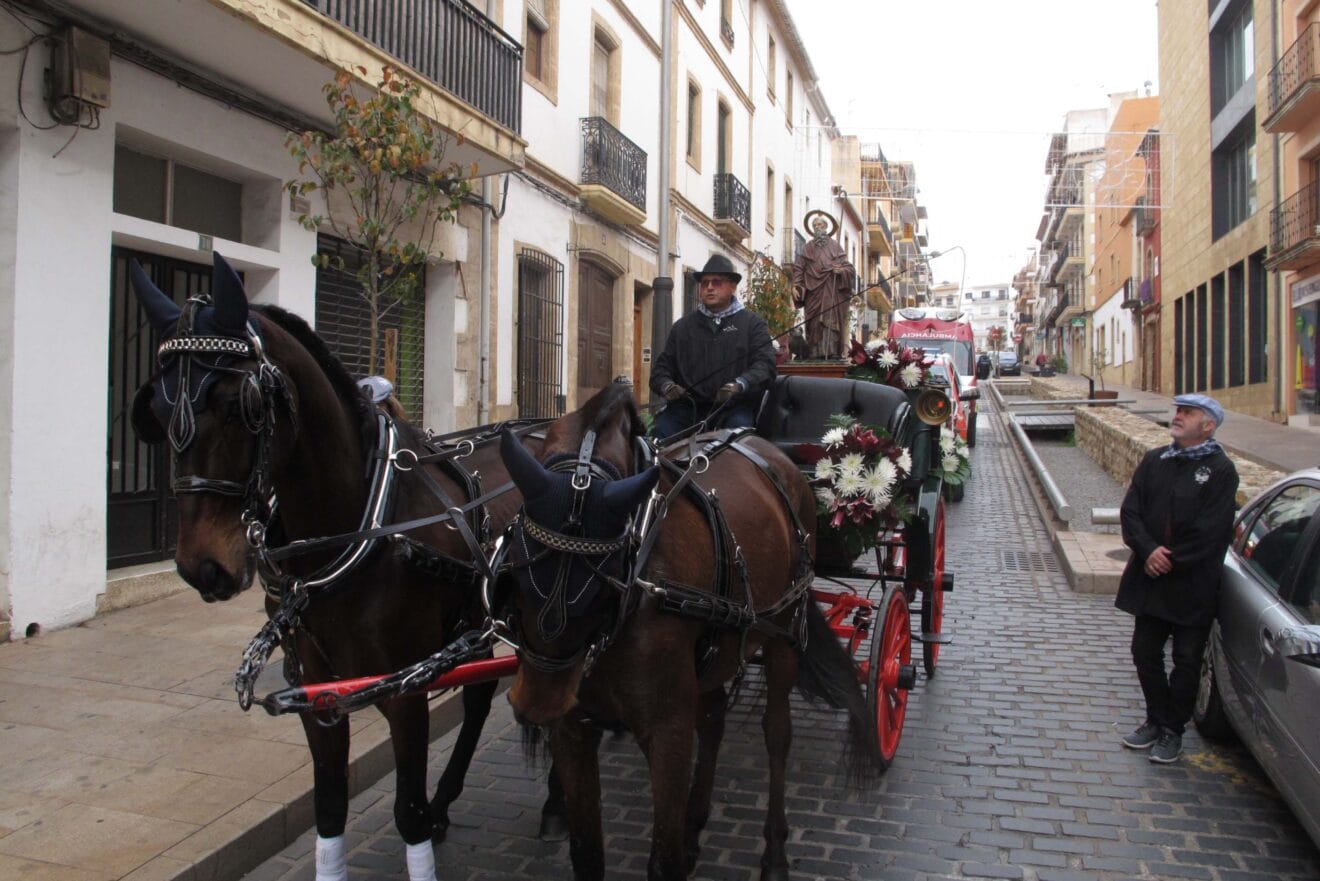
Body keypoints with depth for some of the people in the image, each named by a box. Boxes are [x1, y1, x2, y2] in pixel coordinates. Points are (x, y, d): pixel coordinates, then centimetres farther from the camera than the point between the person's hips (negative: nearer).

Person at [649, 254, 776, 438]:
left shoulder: (752, 323, 11)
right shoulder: (682, 326, 20)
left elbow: (765, 363, -2)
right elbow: (663, 366, 19)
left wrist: (740, 385, -22)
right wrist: (666, 385, -6)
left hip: (734, 407, -2)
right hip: (689, 407, 2)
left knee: (739, 425, -33)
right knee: (662, 427, -26)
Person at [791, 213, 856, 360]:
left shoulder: (835, 247, 11)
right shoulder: (807, 248, 13)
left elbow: (848, 267, 8)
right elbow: (798, 269, 5)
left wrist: (841, 270, -15)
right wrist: (796, 286, -9)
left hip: (832, 292, -1)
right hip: (813, 292, 1)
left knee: (832, 319, -10)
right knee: (815, 322, -6)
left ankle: (833, 351, -12)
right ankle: (816, 352, -7)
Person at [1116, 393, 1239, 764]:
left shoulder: (1221, 470, -9)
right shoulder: (1154, 460, 6)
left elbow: (1211, 532, -16)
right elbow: (1130, 511, 0)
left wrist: (1172, 561, -15)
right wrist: (1148, 550, -15)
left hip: (1193, 587, -5)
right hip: (1150, 580, 5)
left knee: (1186, 661, 7)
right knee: (1145, 653, 12)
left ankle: (1173, 731, 22)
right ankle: (1156, 720, 30)